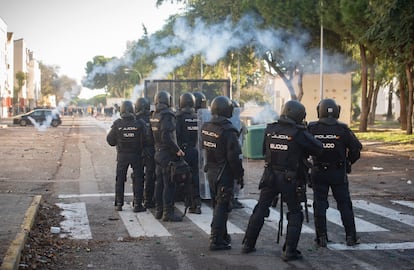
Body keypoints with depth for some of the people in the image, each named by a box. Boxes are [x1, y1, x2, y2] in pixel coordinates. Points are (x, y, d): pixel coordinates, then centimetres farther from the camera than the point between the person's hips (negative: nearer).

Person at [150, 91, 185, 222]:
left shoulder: (154, 116, 10)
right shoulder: (167, 115, -16)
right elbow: (167, 137, -24)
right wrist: (177, 150, -18)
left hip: (158, 153, 9)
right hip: (168, 154, -9)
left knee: (159, 183, 15)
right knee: (169, 184, -5)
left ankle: (158, 211, 21)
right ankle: (168, 212, -4)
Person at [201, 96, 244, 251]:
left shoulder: (205, 128, 2)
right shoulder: (228, 131, -21)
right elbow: (234, 157, -19)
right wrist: (239, 176, -11)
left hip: (211, 172, 8)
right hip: (224, 174, -7)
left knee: (217, 205, 18)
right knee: (222, 207, -2)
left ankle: (222, 235, 30)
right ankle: (216, 240, -2)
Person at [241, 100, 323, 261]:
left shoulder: (269, 130, 1)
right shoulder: (298, 133, -13)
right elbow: (318, 148, -5)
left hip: (270, 175, 4)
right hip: (290, 179, -4)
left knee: (260, 209, 16)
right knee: (295, 214, 9)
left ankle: (248, 245, 21)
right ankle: (289, 251, 4)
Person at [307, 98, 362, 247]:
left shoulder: (311, 128, -7)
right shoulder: (342, 129, -9)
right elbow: (356, 148, -5)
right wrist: (348, 161, 11)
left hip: (319, 173, 1)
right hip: (339, 173, 0)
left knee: (319, 205, 8)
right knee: (344, 204, 9)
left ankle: (322, 237, 8)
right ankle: (351, 236, 9)